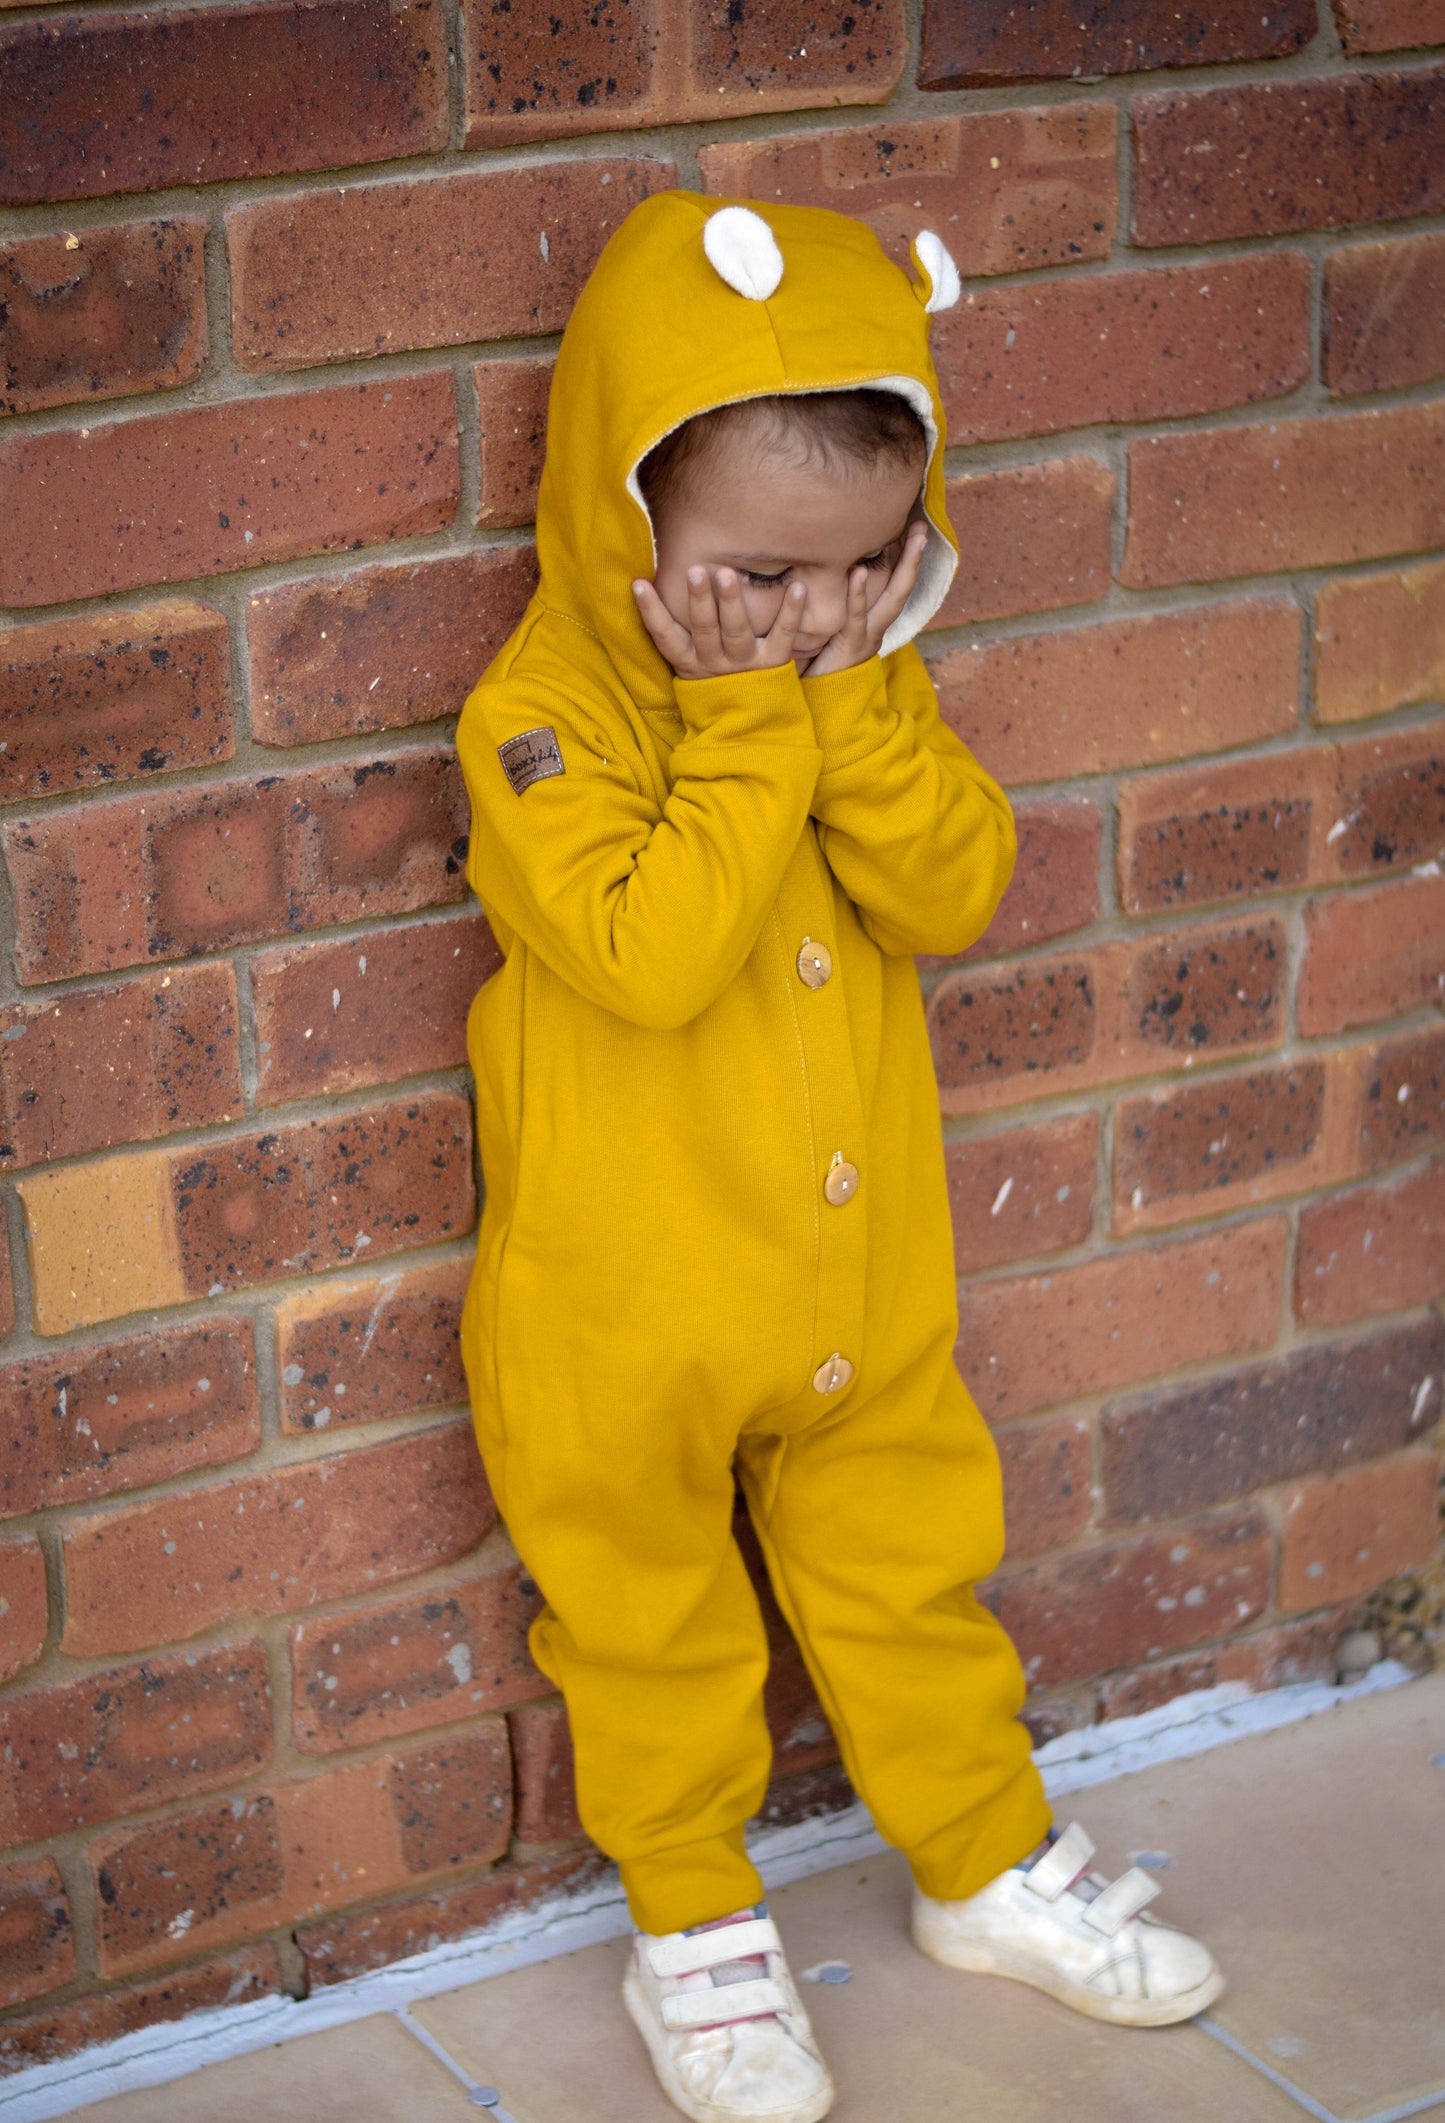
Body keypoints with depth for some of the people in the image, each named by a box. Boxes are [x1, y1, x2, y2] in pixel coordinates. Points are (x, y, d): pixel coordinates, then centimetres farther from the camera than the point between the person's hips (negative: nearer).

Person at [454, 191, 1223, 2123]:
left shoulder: (861, 676, -2)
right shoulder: (541, 712, -21)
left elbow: (954, 890, -11)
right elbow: (648, 952, -32)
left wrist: (854, 703, -23)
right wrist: (750, 722, -29)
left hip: (865, 1272, 5)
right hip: (629, 1305, -5)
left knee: (913, 1568, 21)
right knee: (654, 1625, 14)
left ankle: (988, 1866, 41)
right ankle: (695, 1930, 35)